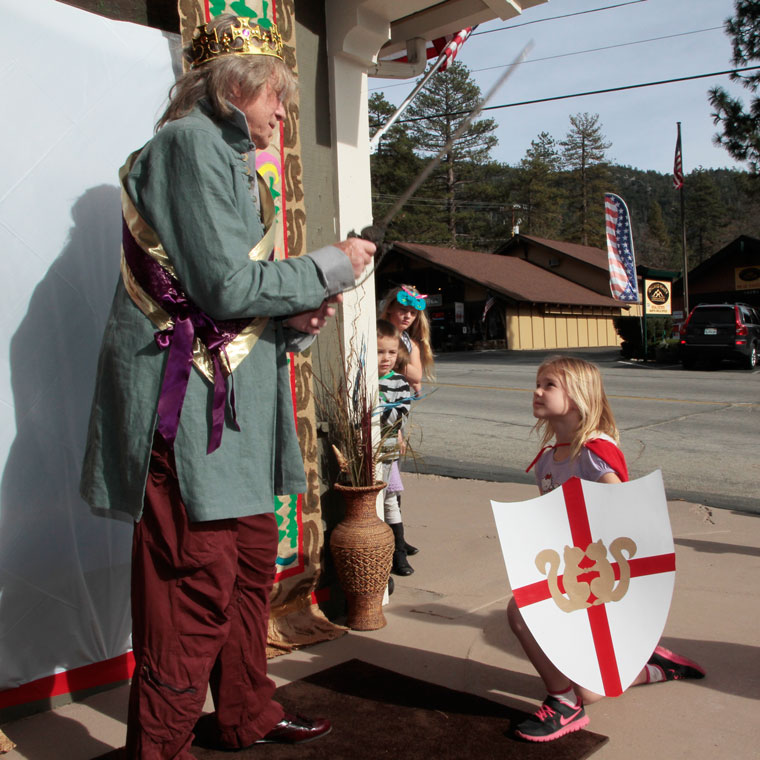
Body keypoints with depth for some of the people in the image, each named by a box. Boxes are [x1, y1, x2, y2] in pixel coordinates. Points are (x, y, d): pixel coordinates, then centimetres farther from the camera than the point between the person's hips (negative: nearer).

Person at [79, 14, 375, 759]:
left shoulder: (225, 156, 22)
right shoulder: (191, 143, -9)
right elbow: (227, 284, -18)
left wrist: (292, 319, 6)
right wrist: (329, 267, -6)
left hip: (233, 393, 10)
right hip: (187, 396, -10)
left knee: (252, 560, 15)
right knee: (196, 582, -6)